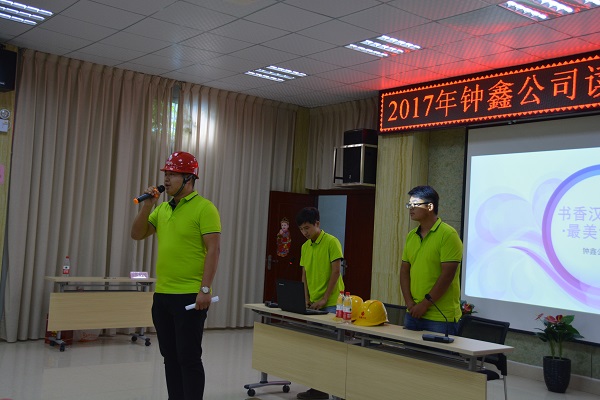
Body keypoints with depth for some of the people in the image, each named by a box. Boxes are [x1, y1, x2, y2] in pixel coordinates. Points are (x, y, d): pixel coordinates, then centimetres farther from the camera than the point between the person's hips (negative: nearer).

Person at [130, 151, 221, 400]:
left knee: (188, 358, -3)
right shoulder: (162, 208, 13)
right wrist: (147, 206, -1)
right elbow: (137, 235, 13)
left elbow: (213, 249, -15)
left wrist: (205, 289, -20)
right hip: (162, 294, 8)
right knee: (170, 357, 14)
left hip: (190, 296, -7)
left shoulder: (204, 208, -10)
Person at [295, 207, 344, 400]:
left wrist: (324, 299, -15)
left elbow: (336, 271, -13)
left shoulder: (331, 242, -10)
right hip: (314, 303, 7)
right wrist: (307, 298, 3)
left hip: (331, 303, -7)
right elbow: (305, 274, 14)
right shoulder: (305, 247, 10)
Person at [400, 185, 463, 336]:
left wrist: (425, 304, -15)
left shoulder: (448, 235, -10)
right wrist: (409, 303, -3)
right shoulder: (411, 236, 10)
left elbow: (447, 274, -16)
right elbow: (404, 271, 9)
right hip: (413, 313, 6)